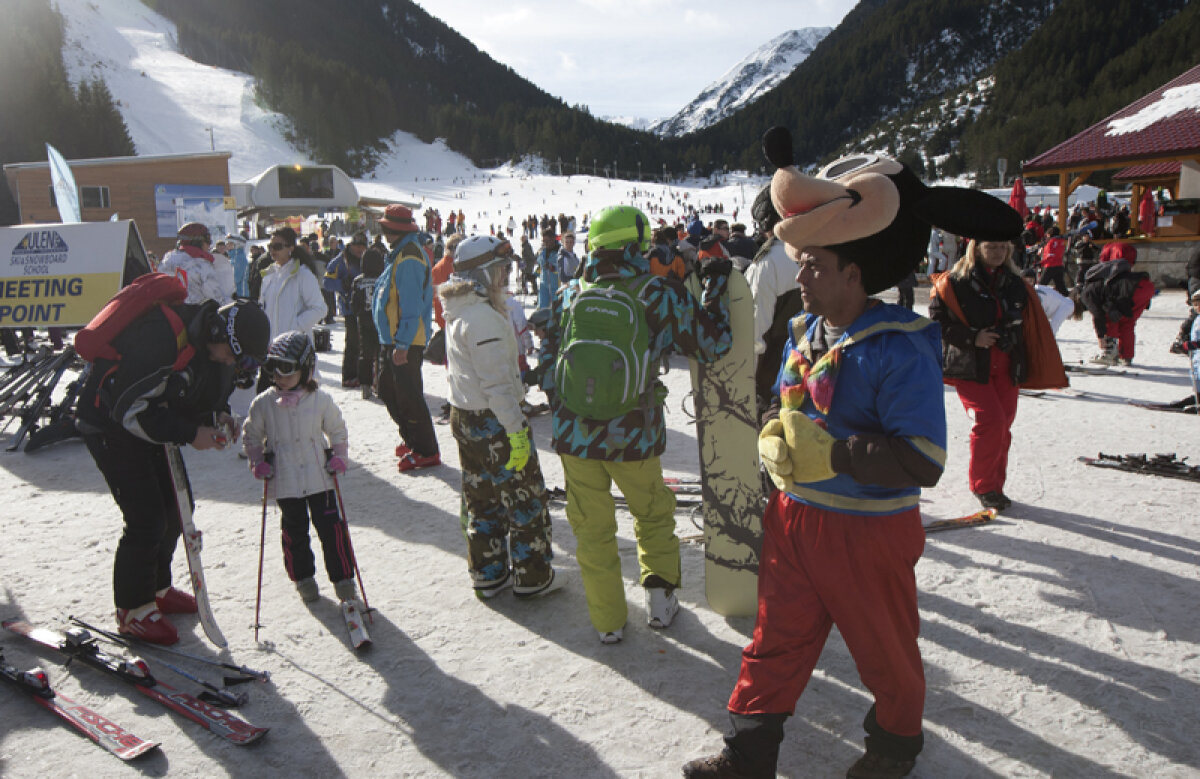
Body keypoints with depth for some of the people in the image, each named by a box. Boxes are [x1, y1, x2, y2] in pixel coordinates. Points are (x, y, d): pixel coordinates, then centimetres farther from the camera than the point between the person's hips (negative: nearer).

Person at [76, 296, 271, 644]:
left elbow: (205, 391, 10)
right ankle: (133, 610, 10)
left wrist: (217, 417, -10)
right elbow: (129, 408, -30)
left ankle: (157, 589, 30)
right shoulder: (161, 338, -34)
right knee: (147, 519, -9)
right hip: (110, 425, -9)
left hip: (148, 426, 9)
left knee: (177, 504, 12)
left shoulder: (210, 340, -6)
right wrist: (190, 433, -28)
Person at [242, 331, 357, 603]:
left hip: (319, 478, -1)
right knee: (294, 532, 11)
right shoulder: (263, 403, -5)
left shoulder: (321, 400, -6)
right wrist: (257, 462, -2)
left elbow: (337, 430, 8)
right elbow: (251, 436, 10)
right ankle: (303, 578, 30)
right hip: (284, 482, 1)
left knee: (331, 528, 1)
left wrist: (338, 457, -3)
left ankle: (343, 578, 15)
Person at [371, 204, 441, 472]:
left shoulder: (408, 259, -19)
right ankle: (411, 439, 31)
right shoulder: (400, 254, 15)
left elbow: (411, 306, -24)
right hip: (393, 339, 11)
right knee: (388, 390, 19)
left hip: (405, 342, -11)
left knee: (408, 396, -5)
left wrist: (402, 344, -26)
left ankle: (426, 451, 4)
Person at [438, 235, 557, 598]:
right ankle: (532, 577, 15)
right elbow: (497, 383, -24)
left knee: (481, 499, 17)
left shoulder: (457, 313, 10)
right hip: (495, 422, -10)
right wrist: (517, 429, -21)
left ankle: (487, 574, 28)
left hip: (463, 415, 10)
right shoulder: (484, 317, -21)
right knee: (526, 499, 4)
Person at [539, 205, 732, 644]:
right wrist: (715, 287, 10)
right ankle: (660, 600, 29)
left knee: (592, 527, 16)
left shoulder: (568, 295, 1)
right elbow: (711, 345, -1)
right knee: (654, 515, 24)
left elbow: (548, 362, 8)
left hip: (574, 434, 2)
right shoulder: (660, 295, -10)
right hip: (633, 436, -2)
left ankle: (607, 621, 27)